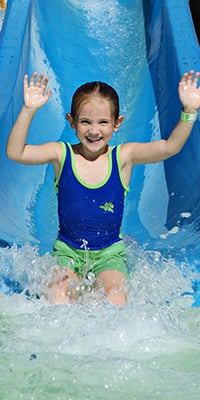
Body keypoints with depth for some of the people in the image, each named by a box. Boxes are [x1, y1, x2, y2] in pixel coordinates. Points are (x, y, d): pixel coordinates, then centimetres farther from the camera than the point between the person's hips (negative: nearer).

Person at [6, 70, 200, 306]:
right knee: (57, 297, -21)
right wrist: (28, 110, -27)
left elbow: (170, 147, -17)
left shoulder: (124, 156, -7)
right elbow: (15, 152, -16)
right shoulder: (62, 154, -6)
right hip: (68, 250, 1)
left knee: (115, 300, -21)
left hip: (110, 252, 0)